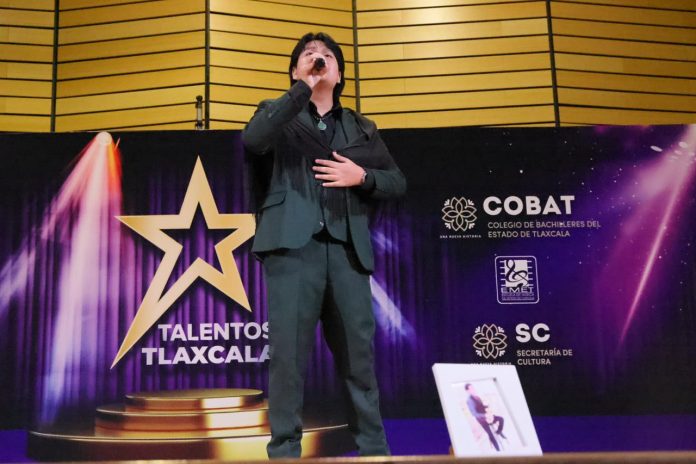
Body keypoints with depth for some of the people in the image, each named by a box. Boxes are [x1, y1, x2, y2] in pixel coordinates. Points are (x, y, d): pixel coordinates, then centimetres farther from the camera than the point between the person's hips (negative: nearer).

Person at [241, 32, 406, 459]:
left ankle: (374, 450, 12)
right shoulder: (278, 113, 15)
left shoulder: (362, 128, 23)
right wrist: (304, 89, -8)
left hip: (347, 248, 3)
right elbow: (253, 140, -8)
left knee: (359, 353, 3)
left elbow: (398, 182, 19)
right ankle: (285, 450, 3)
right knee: (289, 351, -6)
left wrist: (362, 177, -1)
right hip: (293, 243, -2)